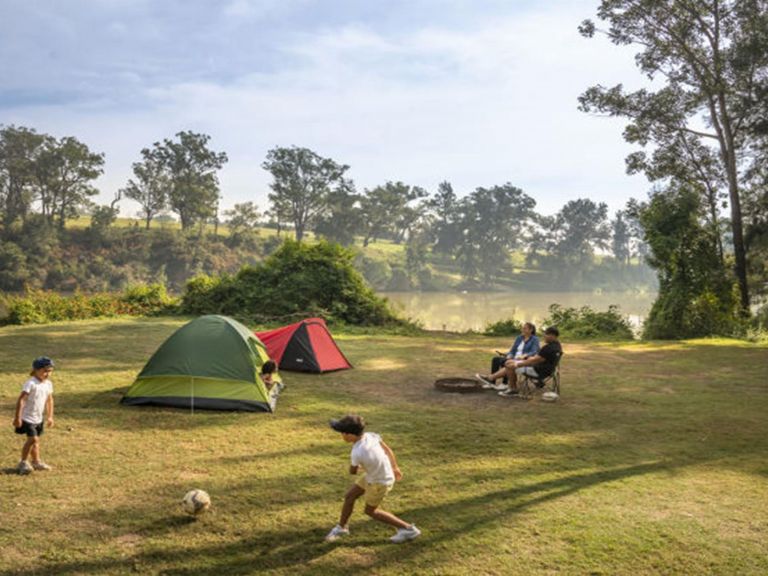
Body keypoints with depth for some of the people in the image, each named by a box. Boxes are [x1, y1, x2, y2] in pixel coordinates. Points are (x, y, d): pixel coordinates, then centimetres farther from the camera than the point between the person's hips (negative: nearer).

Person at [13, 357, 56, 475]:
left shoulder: (48, 384, 2)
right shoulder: (31, 384, -20)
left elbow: (49, 400, 14)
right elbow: (21, 400, -20)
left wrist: (50, 416, 14)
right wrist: (17, 417, -21)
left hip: (39, 418, 7)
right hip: (27, 417, -7)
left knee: (36, 440, 16)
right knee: (33, 439, -15)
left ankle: (36, 461, 28)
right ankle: (23, 462, 0)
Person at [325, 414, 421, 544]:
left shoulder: (358, 453, -35)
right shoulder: (370, 435, -15)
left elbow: (352, 471, -15)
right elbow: (388, 450, -1)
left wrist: (359, 467, 9)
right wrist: (395, 468, 14)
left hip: (380, 483, -8)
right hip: (373, 476, 8)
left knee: (370, 511, 15)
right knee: (349, 496, 15)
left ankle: (408, 529, 21)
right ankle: (341, 527, 38)